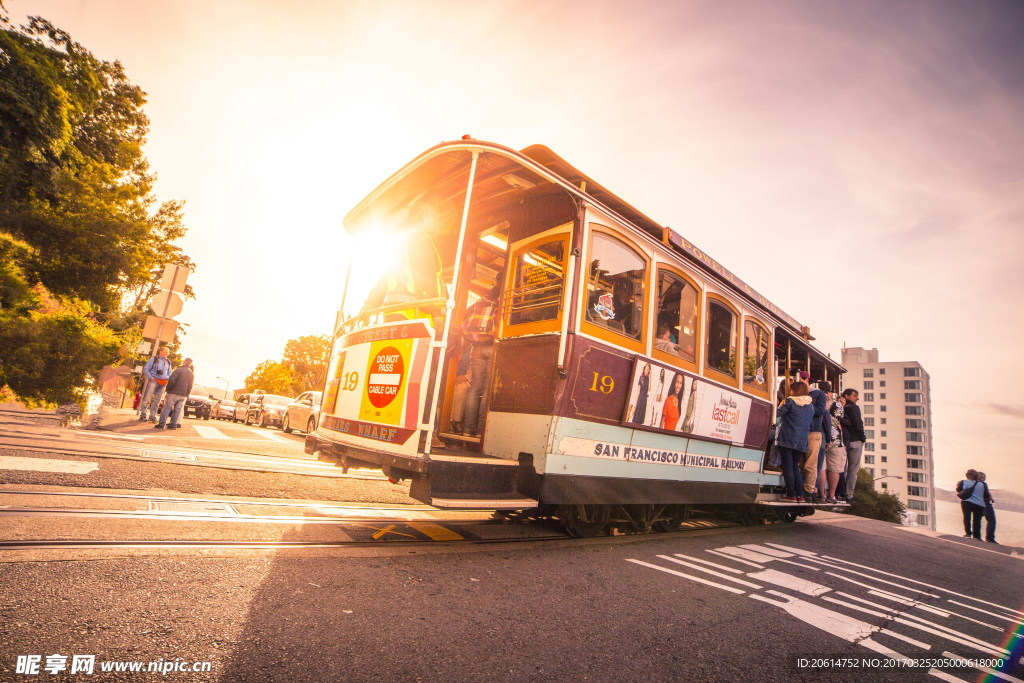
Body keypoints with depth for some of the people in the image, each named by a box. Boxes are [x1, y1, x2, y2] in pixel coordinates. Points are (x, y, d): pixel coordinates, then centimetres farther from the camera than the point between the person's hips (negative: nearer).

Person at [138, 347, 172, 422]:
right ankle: (143, 415, 3)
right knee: (147, 398, -5)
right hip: (154, 381, -4)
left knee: (157, 400, 6)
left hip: (163, 383, 4)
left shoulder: (168, 362, 18)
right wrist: (150, 377, -11)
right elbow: (146, 369, 2)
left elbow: (169, 373, 25)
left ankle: (152, 416, 11)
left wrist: (167, 379, 6)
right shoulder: (154, 359, 5)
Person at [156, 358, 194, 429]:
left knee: (167, 408, 0)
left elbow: (172, 380, -17)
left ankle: (162, 423, -1)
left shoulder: (178, 370, -8)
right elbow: (190, 386, 14)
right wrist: (187, 395, 19)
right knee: (177, 409, 8)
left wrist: (168, 388, -3)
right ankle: (173, 424, 6)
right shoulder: (192, 374, 12)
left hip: (174, 392, -5)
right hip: (184, 395, 5)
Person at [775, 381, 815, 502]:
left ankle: (791, 494, -3)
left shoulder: (790, 401, -7)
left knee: (787, 467, -2)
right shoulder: (810, 406, 13)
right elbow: (809, 424, 21)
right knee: (795, 467, 14)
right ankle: (800, 495, 10)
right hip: (802, 441, 6)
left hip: (787, 439, -6)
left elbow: (777, 414, -9)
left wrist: (780, 405, 9)